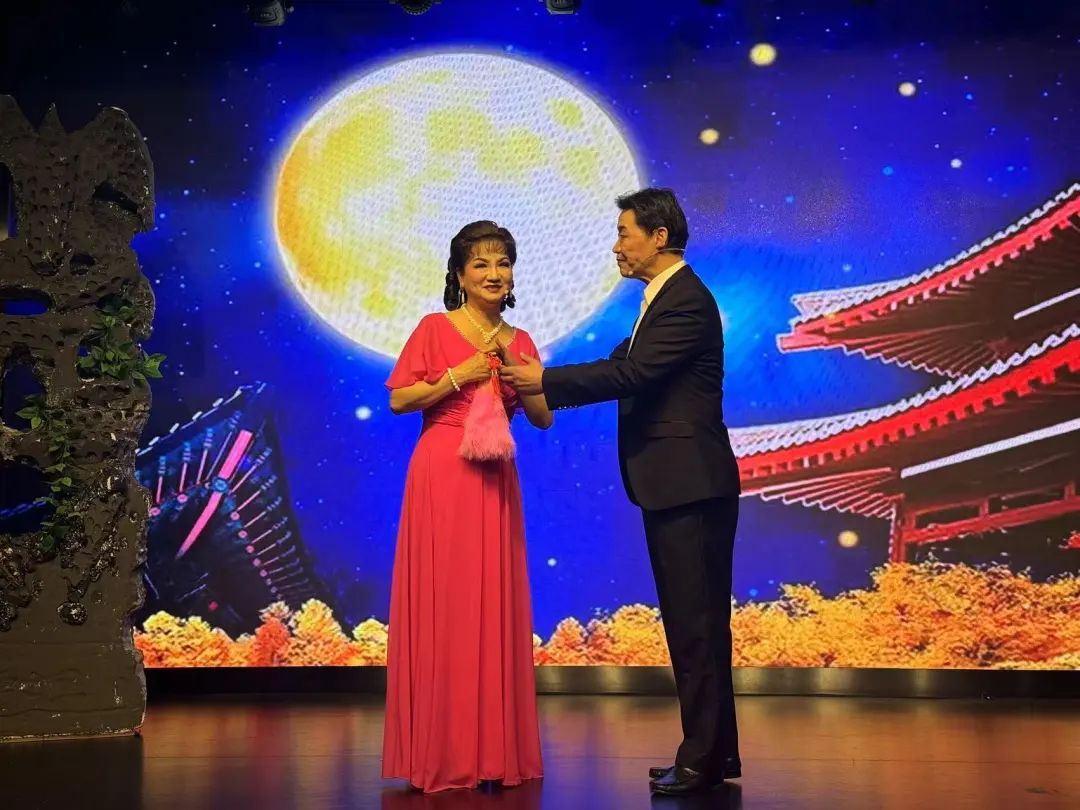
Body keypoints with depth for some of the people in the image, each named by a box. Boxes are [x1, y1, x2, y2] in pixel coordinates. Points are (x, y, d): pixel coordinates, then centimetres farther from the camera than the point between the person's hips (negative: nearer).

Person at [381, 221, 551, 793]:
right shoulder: (435, 329, 2)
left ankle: (494, 751, 13)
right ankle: (440, 753, 7)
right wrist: (457, 378, -11)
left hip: (495, 482, 4)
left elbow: (543, 418, 10)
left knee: (494, 605, 4)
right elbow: (398, 398, -3)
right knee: (441, 604, -2)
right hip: (441, 475, -4)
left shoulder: (519, 342, 14)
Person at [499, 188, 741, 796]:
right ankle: (716, 752, 23)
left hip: (691, 484, -10)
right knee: (694, 621, 14)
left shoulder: (687, 300, -14)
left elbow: (631, 374, -21)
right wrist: (541, 389, 10)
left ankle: (704, 759, 4)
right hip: (672, 485, 11)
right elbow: (623, 368, 18)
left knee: (696, 622, -4)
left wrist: (546, 380, -14)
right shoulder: (665, 297, 18)